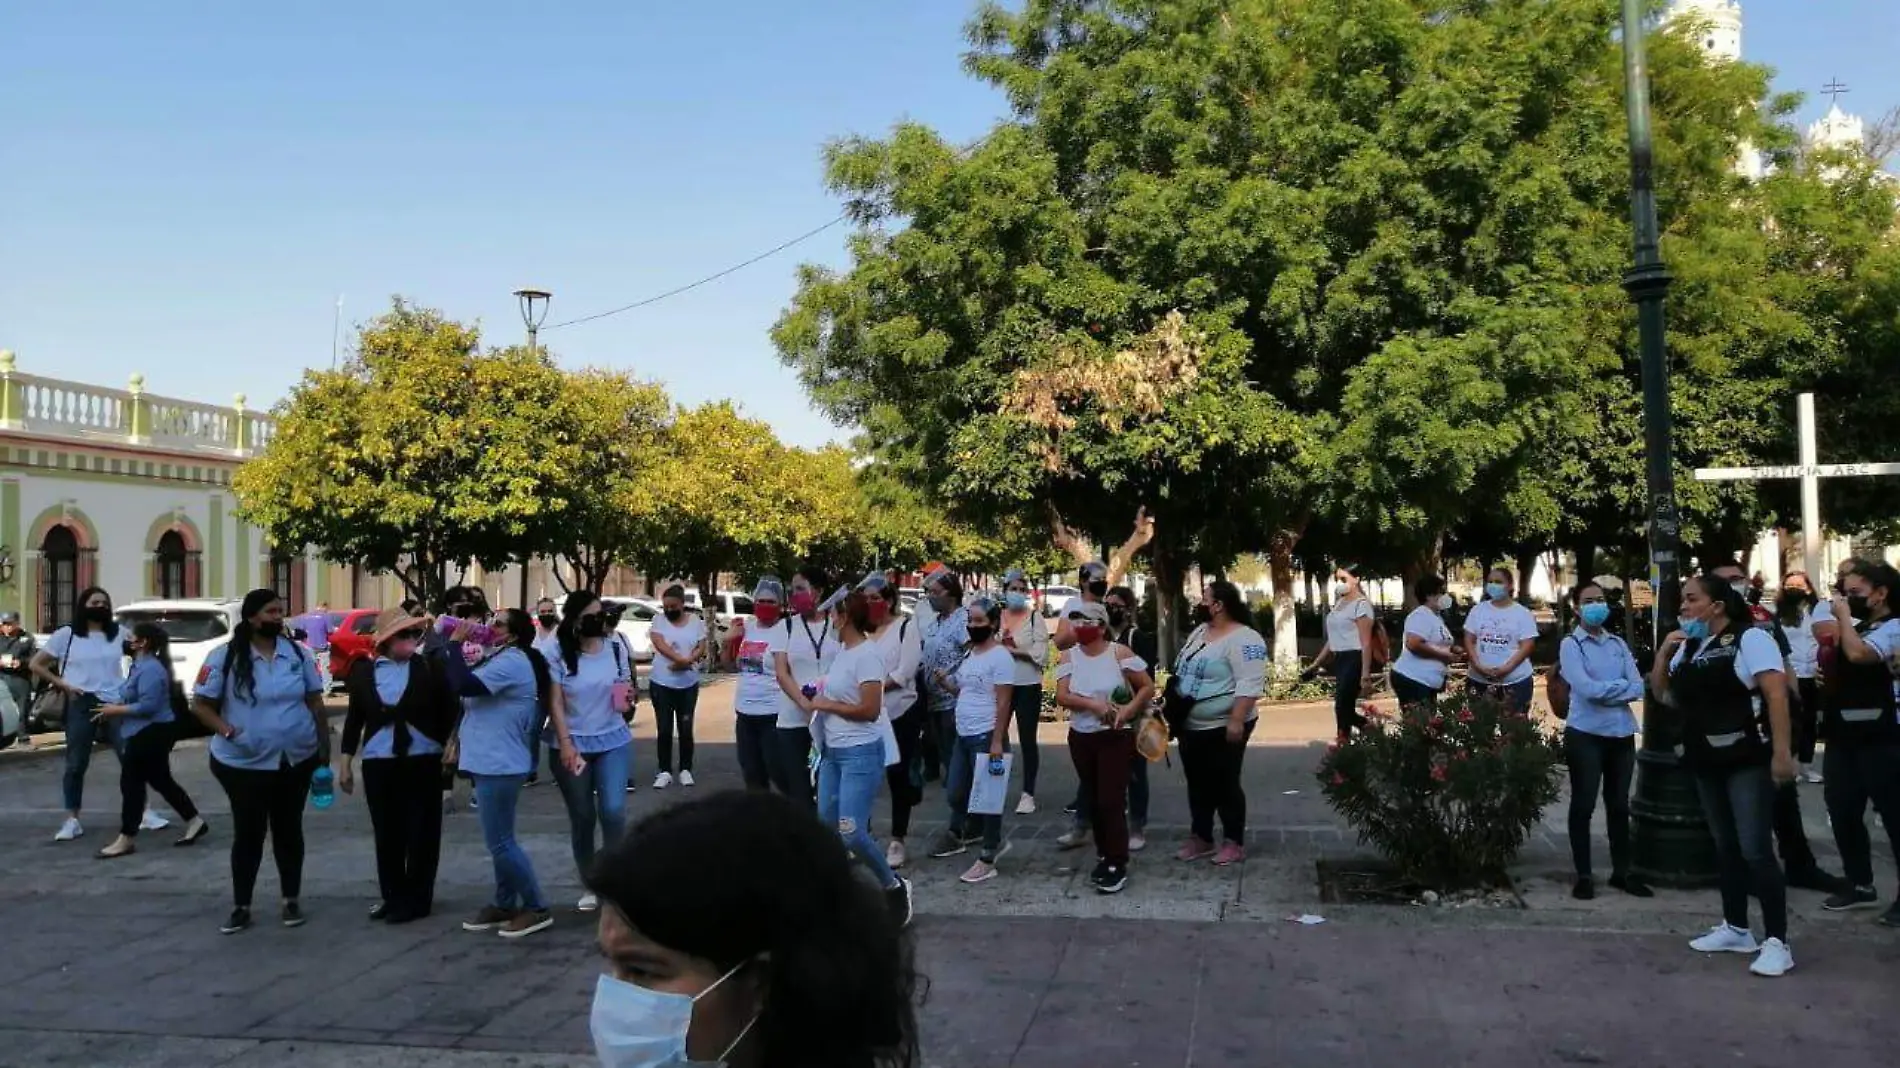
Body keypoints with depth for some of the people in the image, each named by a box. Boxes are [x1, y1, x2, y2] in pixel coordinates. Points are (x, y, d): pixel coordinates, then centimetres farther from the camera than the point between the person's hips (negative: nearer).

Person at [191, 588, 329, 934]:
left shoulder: (297, 653, 2)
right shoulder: (225, 657, -7)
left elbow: (315, 702, 7)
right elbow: (201, 705, -3)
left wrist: (324, 748, 5)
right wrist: (227, 730, -19)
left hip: (296, 760, 3)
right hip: (244, 762, -2)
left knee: (289, 830, 12)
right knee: (248, 833, 5)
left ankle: (291, 901, 23)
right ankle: (241, 908, 17)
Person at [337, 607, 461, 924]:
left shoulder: (431, 667, -2)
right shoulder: (364, 671, 5)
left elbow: (451, 708, -1)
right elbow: (354, 718, 9)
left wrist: (451, 743, -11)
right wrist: (345, 761, 8)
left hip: (422, 761, -2)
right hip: (378, 763, 2)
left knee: (421, 833, 2)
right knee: (386, 834, 9)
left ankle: (416, 900, 13)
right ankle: (392, 896, 22)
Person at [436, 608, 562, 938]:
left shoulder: (511, 662, -18)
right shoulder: (506, 659, 16)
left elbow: (464, 685, -28)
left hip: (499, 764, -11)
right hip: (493, 762, 11)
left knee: (500, 842, -7)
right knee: (500, 840, 17)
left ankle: (537, 908, 0)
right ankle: (504, 905, 26)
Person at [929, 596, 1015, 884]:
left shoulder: (1000, 657, -13)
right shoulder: (969, 655, 12)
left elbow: (1003, 702, -17)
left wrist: (997, 741, -21)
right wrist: (945, 683, 1)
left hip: (986, 737, -8)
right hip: (963, 735, 8)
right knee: (957, 793, 18)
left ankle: (988, 858, 5)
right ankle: (956, 837, 38)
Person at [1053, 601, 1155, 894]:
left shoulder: (1119, 653, -9)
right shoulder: (1068, 656, 0)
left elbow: (1148, 687, -6)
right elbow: (1061, 696, -10)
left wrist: (1128, 710, -20)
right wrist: (1093, 704, -24)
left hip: (1116, 737, -4)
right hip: (1081, 738, 4)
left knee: (1111, 801, -8)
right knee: (1093, 801, 12)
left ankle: (1118, 865, -1)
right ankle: (1105, 856, 26)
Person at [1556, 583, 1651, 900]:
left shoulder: (1618, 644, 10)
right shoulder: (1571, 645, -4)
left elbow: (1638, 689, 0)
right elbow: (1585, 688, -17)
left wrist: (1603, 691, -12)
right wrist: (1621, 685, -5)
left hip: (1622, 733, 5)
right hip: (1586, 734, -5)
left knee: (1619, 805, 13)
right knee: (1583, 805, 2)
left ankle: (1622, 872, 23)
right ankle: (1583, 875, 9)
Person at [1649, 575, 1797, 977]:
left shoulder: (1750, 638, -9)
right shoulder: (1687, 646, 13)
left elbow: (1776, 694, -16)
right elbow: (1662, 693, 16)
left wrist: (1782, 751, -22)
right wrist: (1664, 651, 1)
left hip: (1747, 758, -8)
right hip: (1706, 761, 8)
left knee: (1755, 850, -10)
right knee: (1725, 847, 14)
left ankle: (1777, 942, -6)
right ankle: (1736, 928, 23)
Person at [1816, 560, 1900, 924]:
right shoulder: (1857, 627, 16)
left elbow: (1858, 654, -29)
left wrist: (1843, 616, -15)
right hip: (1844, 734, 9)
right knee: (1842, 812, 12)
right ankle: (1860, 884, 24)